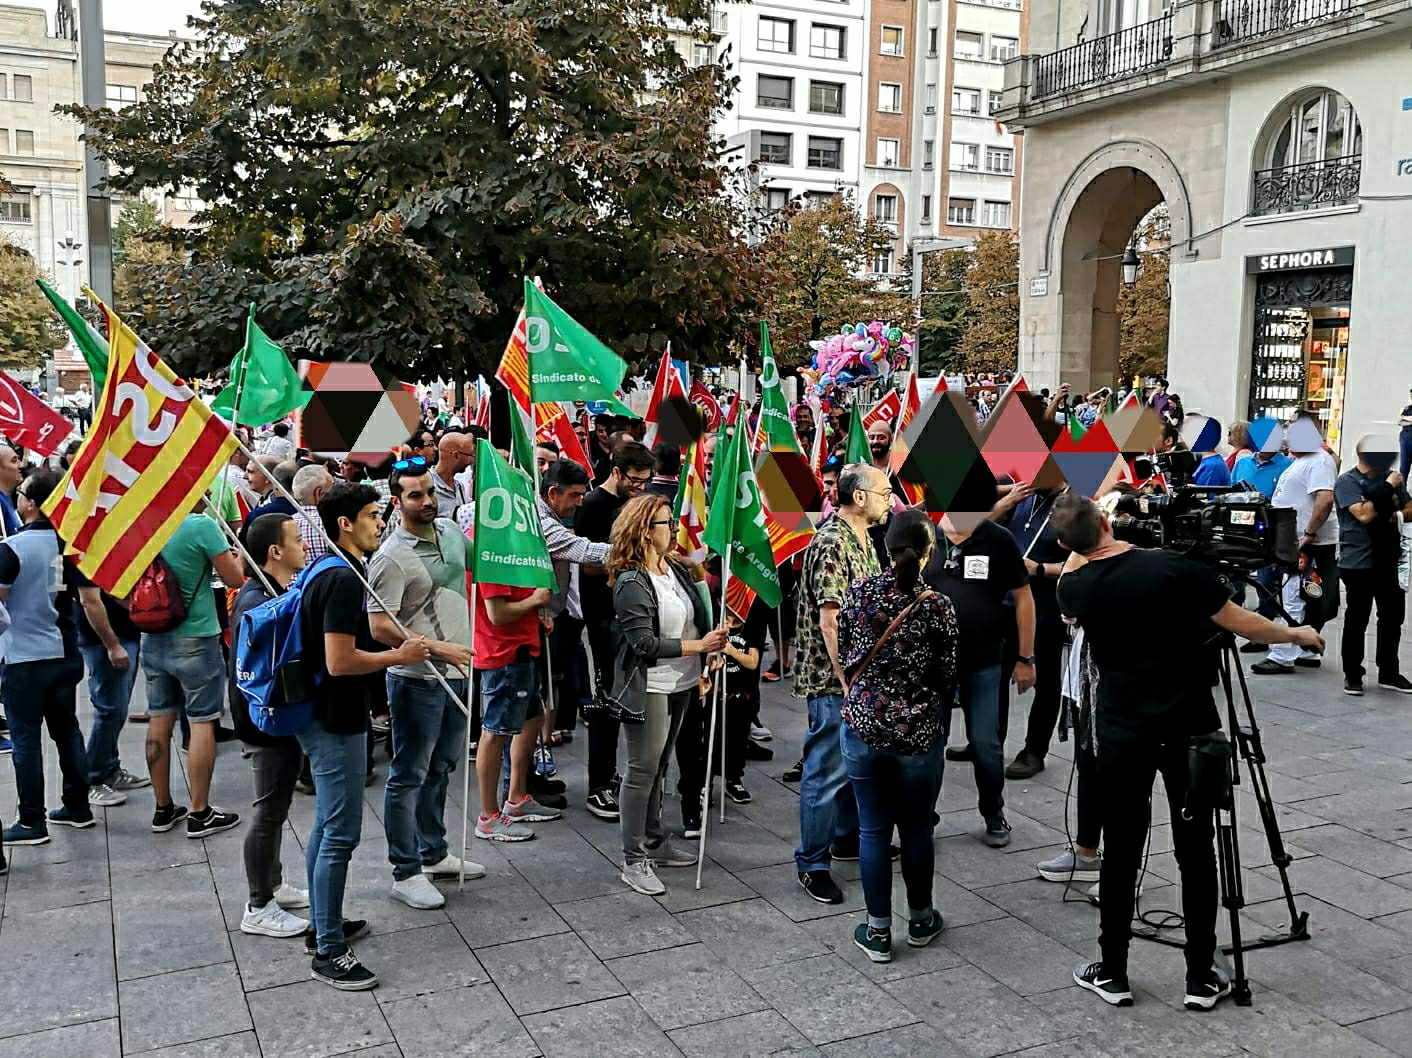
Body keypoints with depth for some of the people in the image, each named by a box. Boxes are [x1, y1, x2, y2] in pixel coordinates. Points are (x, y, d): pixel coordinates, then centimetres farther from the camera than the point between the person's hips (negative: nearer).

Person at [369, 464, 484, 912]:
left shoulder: (451, 532, 5)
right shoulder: (391, 558, -18)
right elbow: (380, 627, -21)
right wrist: (437, 648, -25)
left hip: (457, 674, 8)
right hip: (418, 680, -8)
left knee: (441, 769, 20)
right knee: (409, 777, 3)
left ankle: (434, 854, 35)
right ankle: (406, 874, 12)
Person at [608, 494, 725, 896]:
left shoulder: (677, 569, 5)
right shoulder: (632, 583, -17)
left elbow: (699, 619, 15)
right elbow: (644, 643, -21)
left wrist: (704, 667, 10)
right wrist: (699, 646, -20)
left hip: (681, 683, 8)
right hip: (649, 688, -8)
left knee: (659, 766, 18)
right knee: (642, 771, -1)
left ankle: (654, 842, 30)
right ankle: (634, 861, 7)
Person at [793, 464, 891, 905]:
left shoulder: (863, 541, 11)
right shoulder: (831, 545, -20)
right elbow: (830, 620, -23)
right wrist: (847, 682, -23)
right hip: (833, 679, -10)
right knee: (827, 771, -1)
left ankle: (848, 838, 37)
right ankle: (812, 864, 9)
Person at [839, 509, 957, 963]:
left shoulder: (858, 593, -5)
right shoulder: (937, 606, -12)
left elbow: (844, 657, 5)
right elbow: (948, 676, -4)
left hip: (863, 725, 1)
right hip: (919, 732, -1)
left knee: (873, 829, 10)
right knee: (917, 829, 15)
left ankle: (878, 933, 18)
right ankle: (920, 922, 32)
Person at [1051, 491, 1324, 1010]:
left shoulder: (1073, 588, -4)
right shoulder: (1175, 569, -12)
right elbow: (1243, 625, -4)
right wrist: (1296, 634, 14)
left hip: (1122, 733, 1)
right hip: (1189, 729, -1)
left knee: (1121, 852, 9)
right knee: (1196, 852, 7)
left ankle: (1112, 973, 16)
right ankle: (1201, 978, 15)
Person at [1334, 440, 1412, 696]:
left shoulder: (1392, 478, 6)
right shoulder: (1347, 482, -10)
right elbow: (1364, 515, -19)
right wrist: (1386, 488, -17)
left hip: (1390, 561, 6)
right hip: (1359, 563, -6)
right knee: (1357, 620, 3)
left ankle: (1389, 673, 24)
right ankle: (1352, 675, 13)